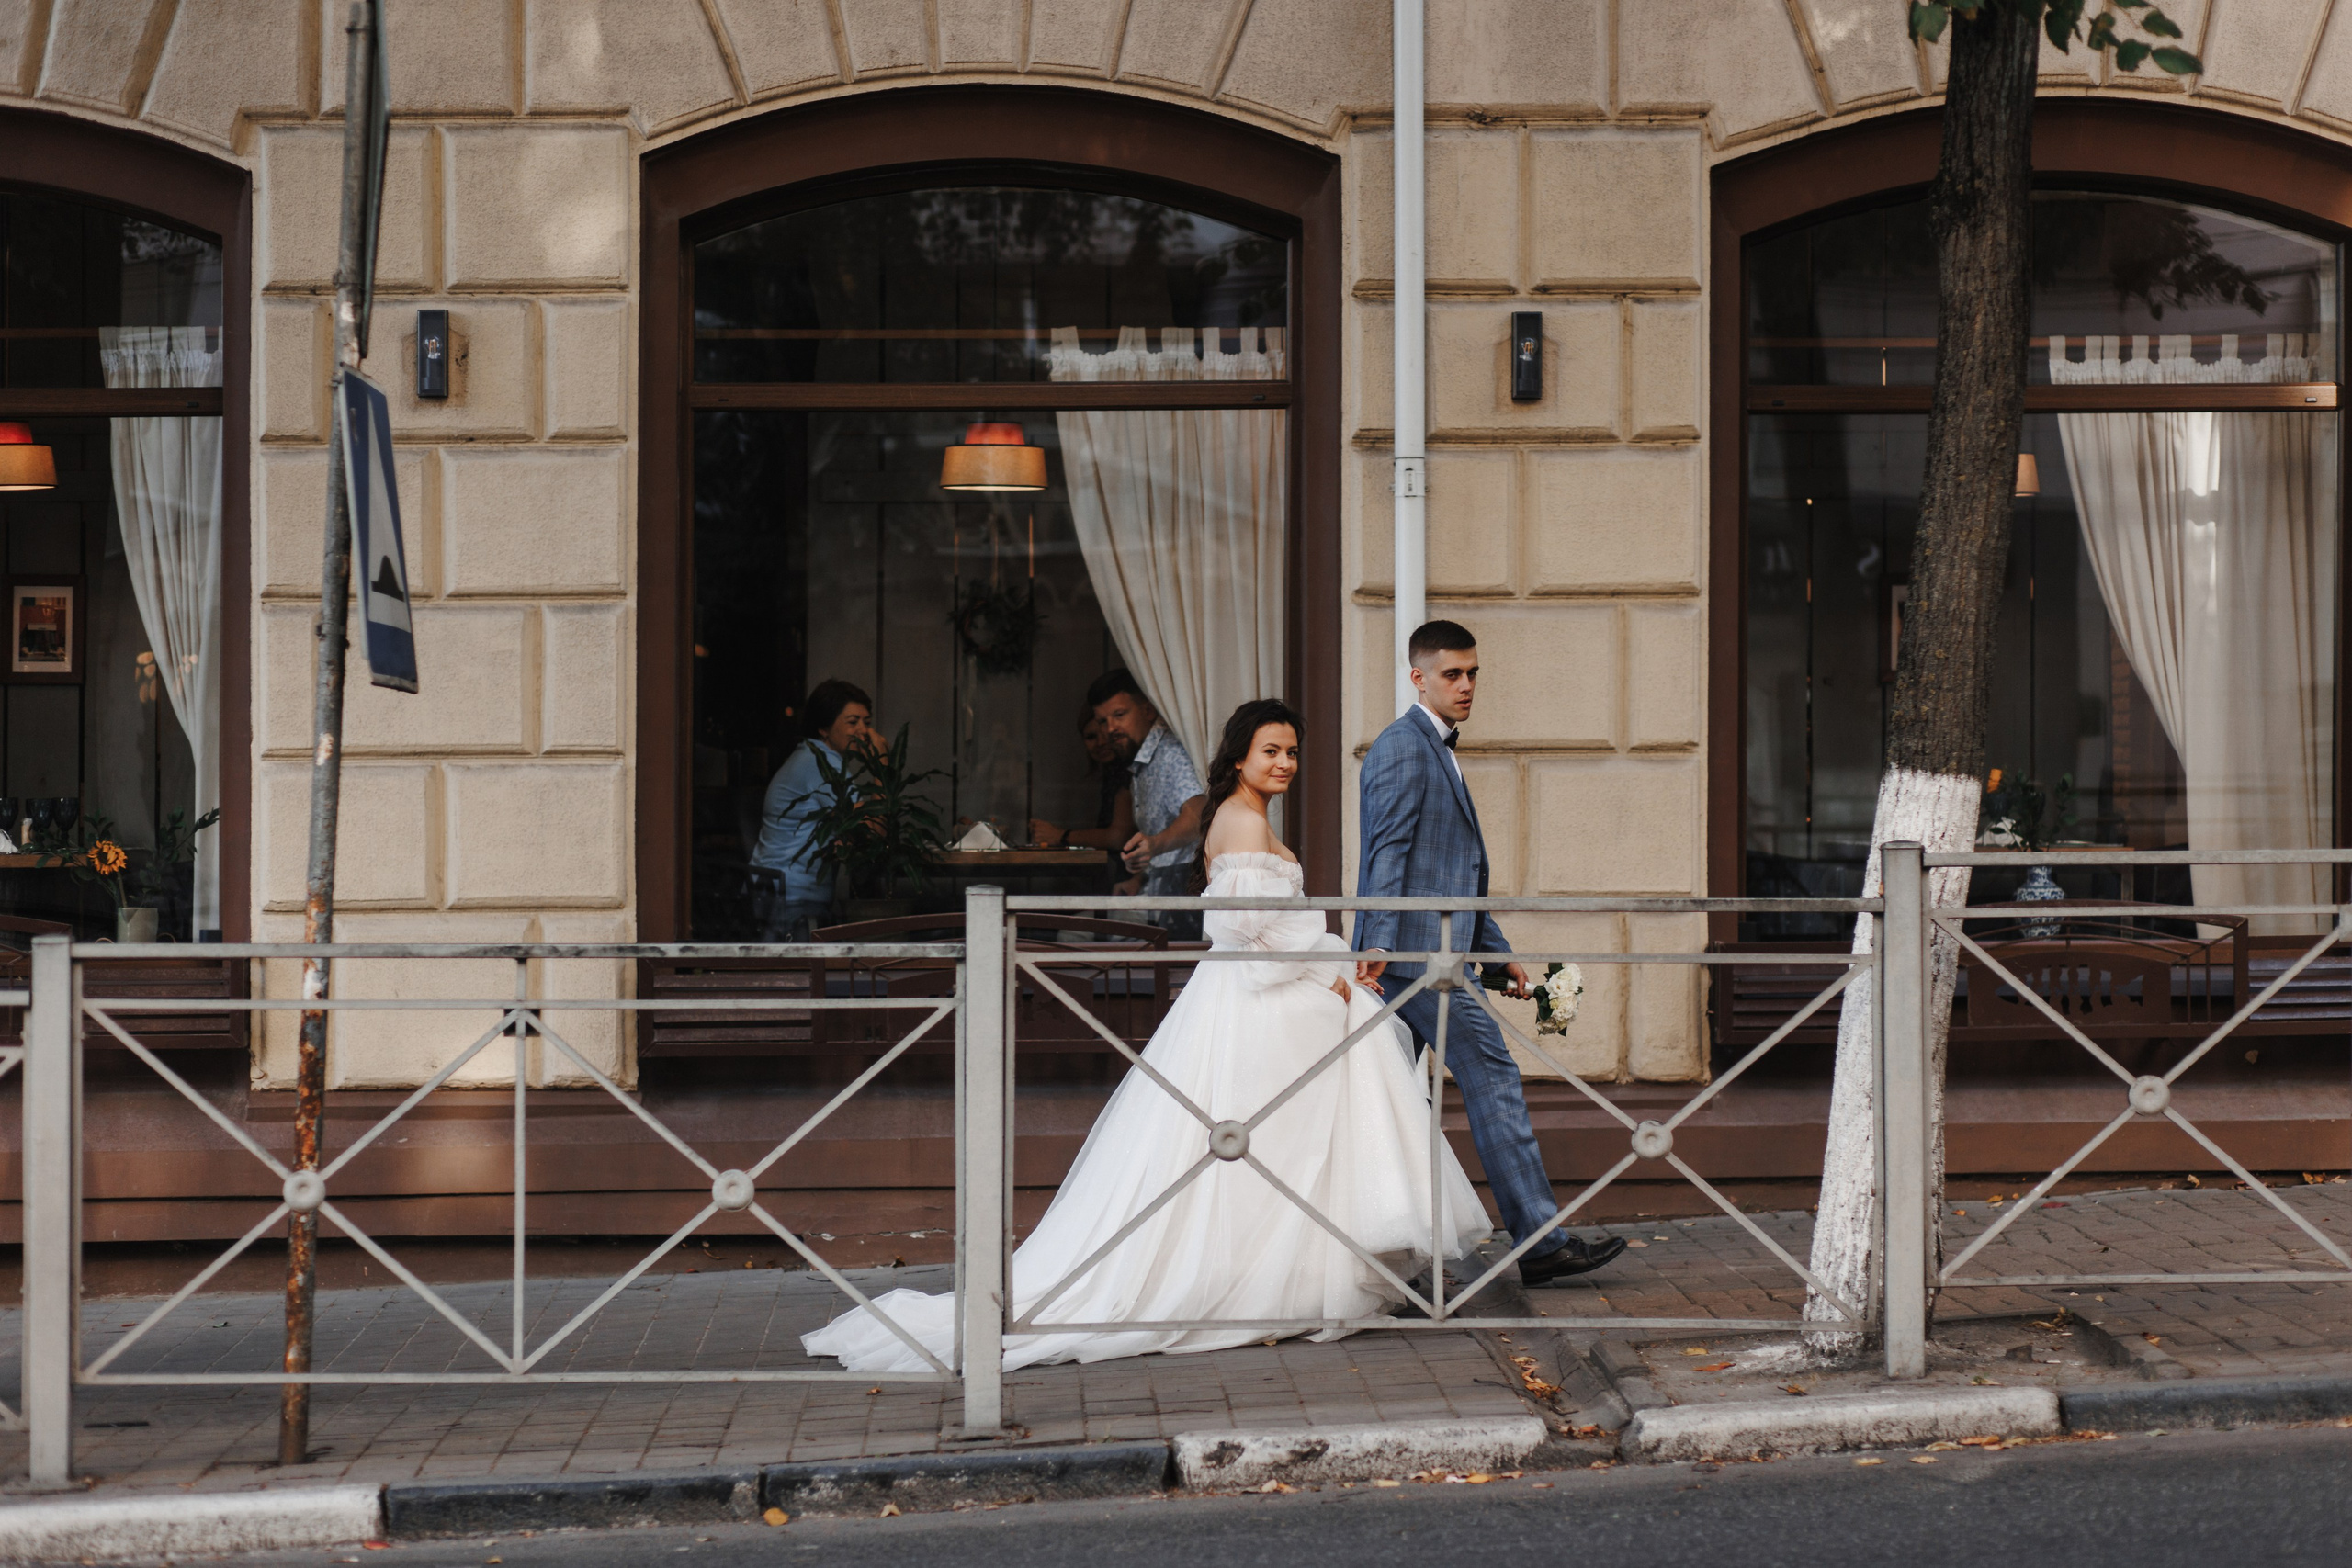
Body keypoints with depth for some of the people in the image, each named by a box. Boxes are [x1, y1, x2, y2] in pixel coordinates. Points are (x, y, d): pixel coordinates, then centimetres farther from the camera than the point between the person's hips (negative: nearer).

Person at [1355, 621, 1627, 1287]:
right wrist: (1378, 943, -26)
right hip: (1421, 952, -10)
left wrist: (1498, 953, 24)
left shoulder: (1438, 751, 24)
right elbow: (1388, 851, -17)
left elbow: (1459, 876, 27)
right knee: (1493, 1077, -9)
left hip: (1425, 953, 10)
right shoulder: (1404, 746, -7)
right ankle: (1539, 1240, -7)